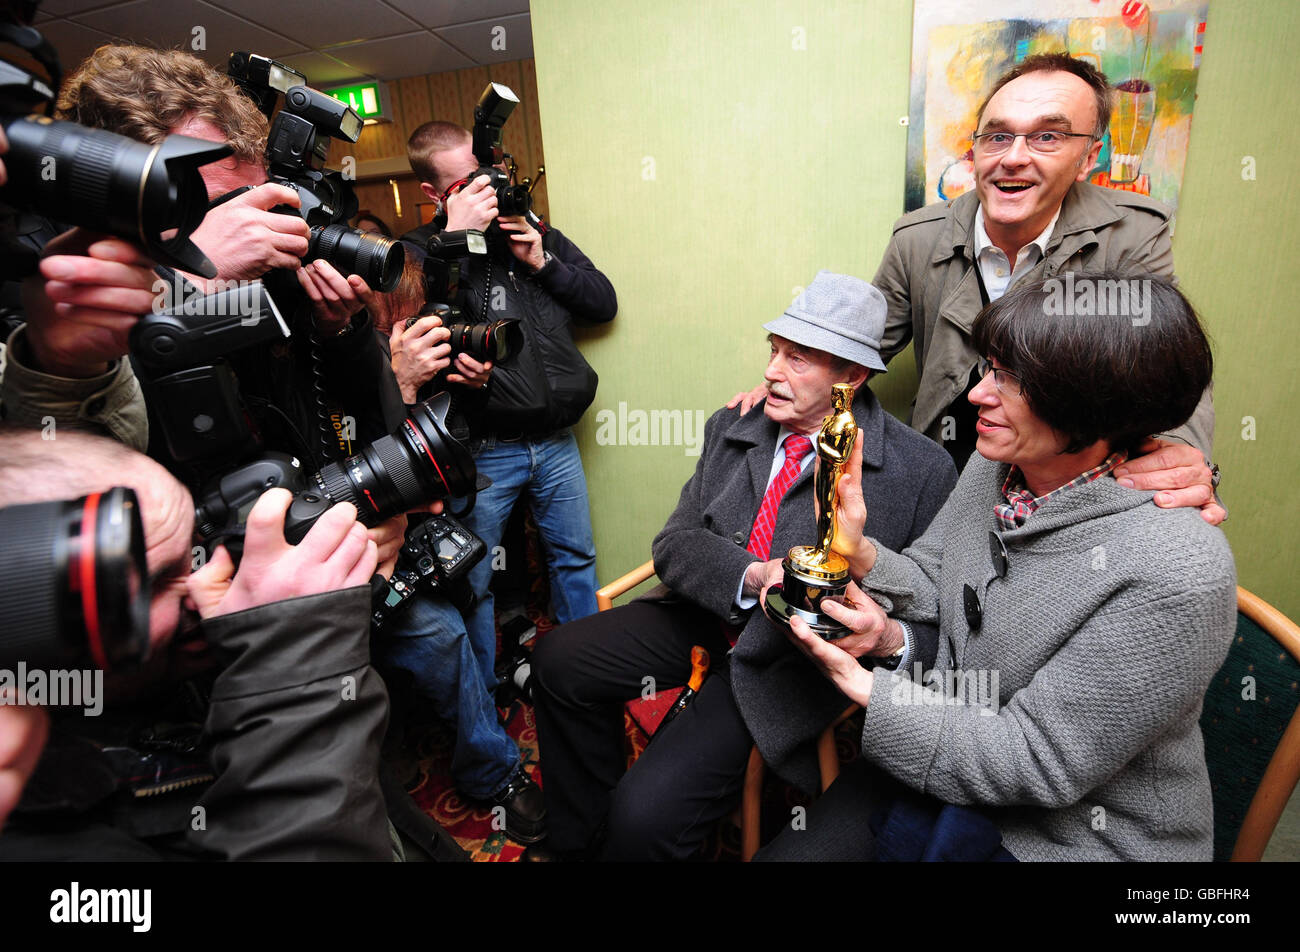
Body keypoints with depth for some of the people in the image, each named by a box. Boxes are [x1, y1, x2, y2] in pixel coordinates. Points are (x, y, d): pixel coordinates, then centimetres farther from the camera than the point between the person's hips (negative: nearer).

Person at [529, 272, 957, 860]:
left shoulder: (922, 470, -11)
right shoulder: (730, 429, 3)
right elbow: (674, 545, -1)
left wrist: (890, 639, -31)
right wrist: (754, 574, -21)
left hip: (795, 652, -5)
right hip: (704, 615, 6)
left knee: (646, 814, -19)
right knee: (559, 660, -2)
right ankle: (576, 839, 21)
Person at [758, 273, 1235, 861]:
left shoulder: (1175, 574, -29)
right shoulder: (994, 466, -7)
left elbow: (1037, 762, -24)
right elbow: (931, 584, 4)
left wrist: (862, 685, -25)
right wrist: (860, 553, -17)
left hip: (1065, 834, -5)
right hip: (946, 770, 5)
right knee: (779, 852, 0)